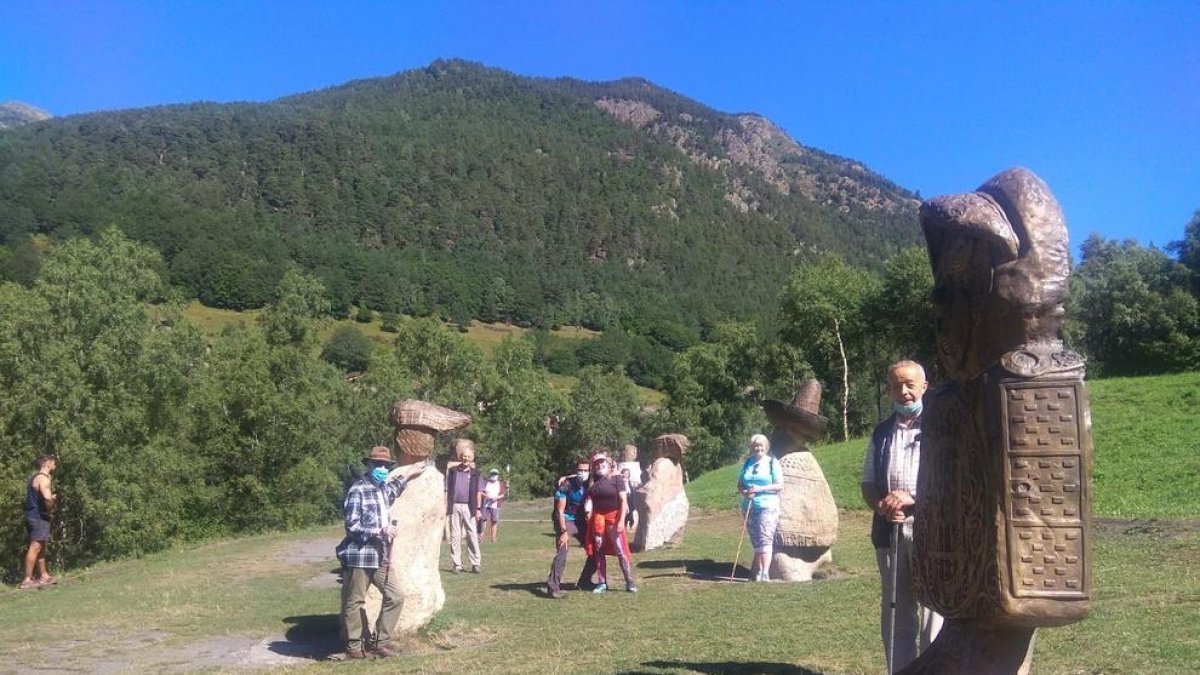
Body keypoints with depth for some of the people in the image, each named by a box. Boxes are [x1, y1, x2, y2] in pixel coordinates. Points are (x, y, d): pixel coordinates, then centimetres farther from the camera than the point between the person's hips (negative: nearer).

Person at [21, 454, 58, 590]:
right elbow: (47, 497, -30)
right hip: (39, 516, -10)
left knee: (40, 548, 16)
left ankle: (44, 576, 23)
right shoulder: (43, 478, -14)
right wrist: (50, 507, -12)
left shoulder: (34, 478, 18)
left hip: (32, 516, 10)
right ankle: (27, 580, -10)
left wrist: (51, 498, 14)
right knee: (35, 548, -10)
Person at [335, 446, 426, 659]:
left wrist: (406, 476, 43)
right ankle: (353, 646, 19)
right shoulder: (357, 490, -13)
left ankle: (379, 642, 18)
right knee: (353, 602, 5)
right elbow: (351, 525, -17)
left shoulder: (383, 489, 12)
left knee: (395, 596, 7)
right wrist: (380, 530, -18)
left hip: (381, 557, 8)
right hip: (359, 556, -8)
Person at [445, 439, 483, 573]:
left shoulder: (475, 473, 8)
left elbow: (479, 492, 7)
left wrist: (478, 509, 0)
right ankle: (457, 564, 10)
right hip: (455, 506, 1)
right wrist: (446, 507, 2)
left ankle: (475, 563, 4)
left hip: (469, 508, 0)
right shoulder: (452, 471, 8)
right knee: (455, 536, 4)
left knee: (472, 535, -1)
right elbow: (447, 491, 8)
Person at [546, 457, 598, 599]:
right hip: (565, 521, -6)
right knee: (561, 553, -20)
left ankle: (584, 582, 20)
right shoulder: (566, 484, -18)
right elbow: (560, 511, -18)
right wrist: (564, 532, -23)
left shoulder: (589, 484, -3)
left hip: (580, 521, 6)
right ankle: (553, 587, -15)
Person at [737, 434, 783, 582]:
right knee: (755, 540, 10)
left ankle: (765, 574, -14)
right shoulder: (747, 463, 13)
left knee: (765, 538, -13)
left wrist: (760, 489, -16)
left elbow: (779, 486, -6)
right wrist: (745, 492, -7)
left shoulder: (772, 463, -1)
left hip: (767, 506, -5)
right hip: (749, 507, 5)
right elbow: (740, 485, 15)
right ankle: (757, 571, 19)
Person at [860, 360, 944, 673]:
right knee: (894, 612, 10)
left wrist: (912, 498, -18)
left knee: (933, 612, -4)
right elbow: (868, 483, 15)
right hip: (889, 530, 5)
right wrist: (881, 505, -7)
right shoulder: (881, 433, 16)